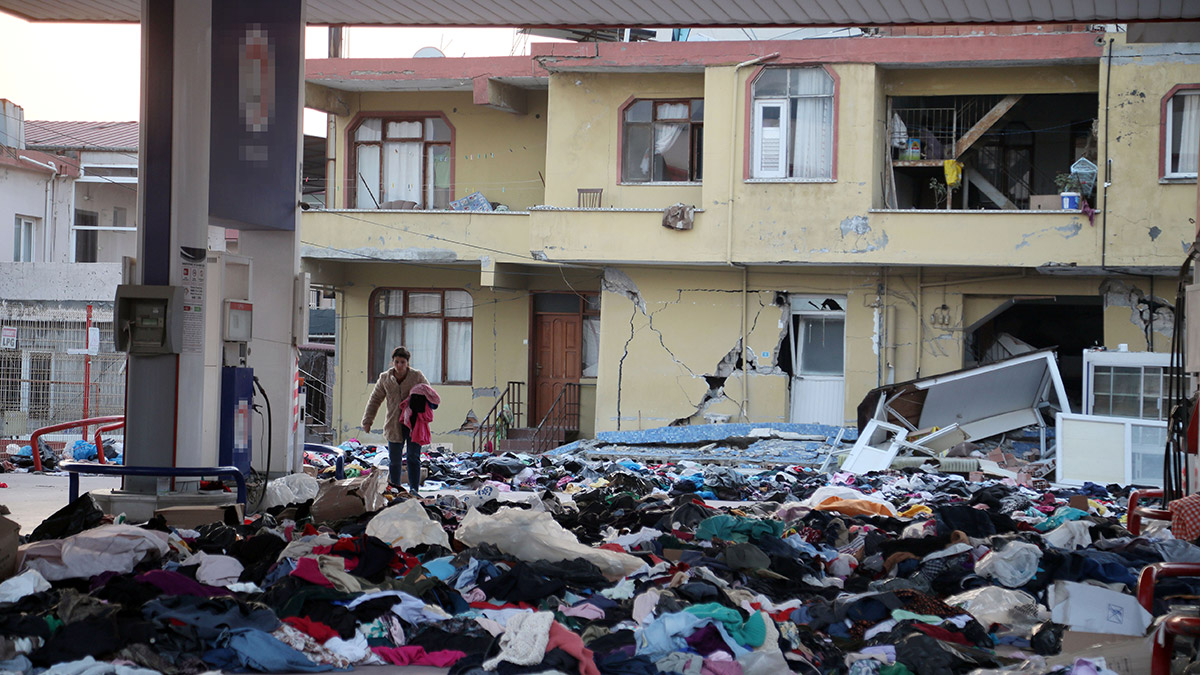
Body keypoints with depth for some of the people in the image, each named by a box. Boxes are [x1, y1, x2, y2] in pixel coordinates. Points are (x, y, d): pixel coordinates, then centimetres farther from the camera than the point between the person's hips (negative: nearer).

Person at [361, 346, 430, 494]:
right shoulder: (385, 378, 6)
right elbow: (375, 400, 14)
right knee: (394, 460, 5)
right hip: (394, 425, 2)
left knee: (413, 458, -5)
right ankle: (394, 489, 17)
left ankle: (414, 489, 0)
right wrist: (367, 421, 11)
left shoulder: (417, 376, -1)